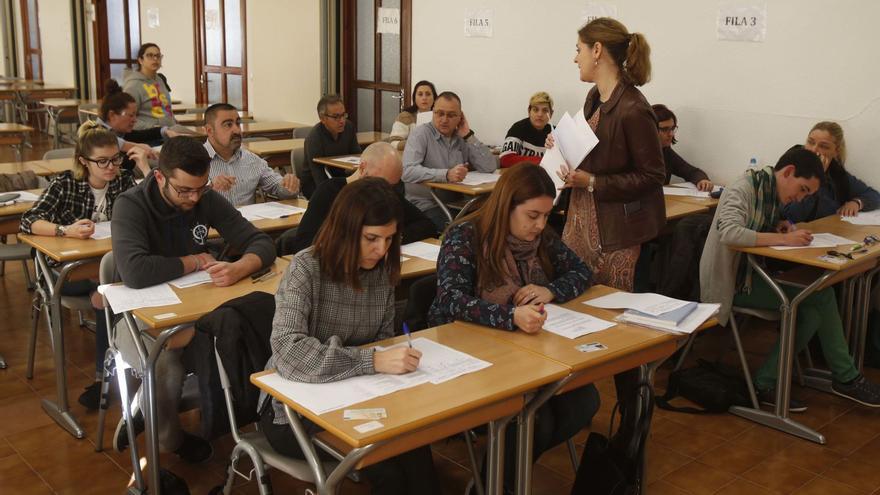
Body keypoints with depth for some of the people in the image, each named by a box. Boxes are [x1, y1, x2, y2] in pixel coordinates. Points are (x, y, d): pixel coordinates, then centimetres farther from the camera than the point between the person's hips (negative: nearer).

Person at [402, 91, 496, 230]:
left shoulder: (463, 138, 12)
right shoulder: (420, 134, -4)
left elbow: (489, 167, 1)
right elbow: (408, 171, -21)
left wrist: (468, 136, -3)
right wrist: (446, 175, -32)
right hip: (426, 205, -5)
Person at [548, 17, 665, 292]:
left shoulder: (633, 110, -22)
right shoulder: (595, 96, 6)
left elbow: (652, 176, -18)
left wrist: (592, 182, -21)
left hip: (615, 228, -8)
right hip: (581, 218, 8)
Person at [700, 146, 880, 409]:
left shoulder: (772, 192, 10)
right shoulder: (744, 189, -16)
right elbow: (728, 233, -32)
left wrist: (780, 226, -1)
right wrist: (784, 238, -28)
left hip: (753, 274, 9)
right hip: (733, 282, -8)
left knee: (813, 310, -15)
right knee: (821, 294, -16)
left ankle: (766, 383, -5)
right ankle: (845, 378, 1)